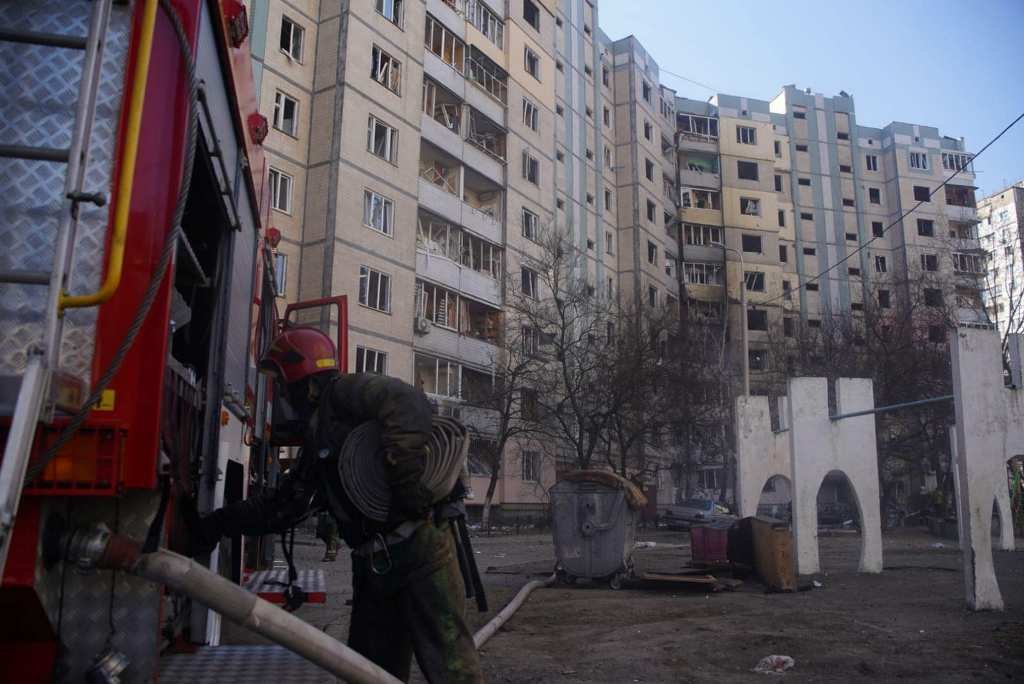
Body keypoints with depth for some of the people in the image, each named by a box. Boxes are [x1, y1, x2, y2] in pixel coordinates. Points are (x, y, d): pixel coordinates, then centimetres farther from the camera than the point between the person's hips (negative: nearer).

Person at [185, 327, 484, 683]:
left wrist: (405, 475, -33)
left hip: (419, 546, -10)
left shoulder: (345, 392, -5)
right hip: (374, 562, 10)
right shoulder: (317, 441, 22)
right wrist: (214, 525, 24)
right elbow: (280, 505, 26)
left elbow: (408, 403, -24)